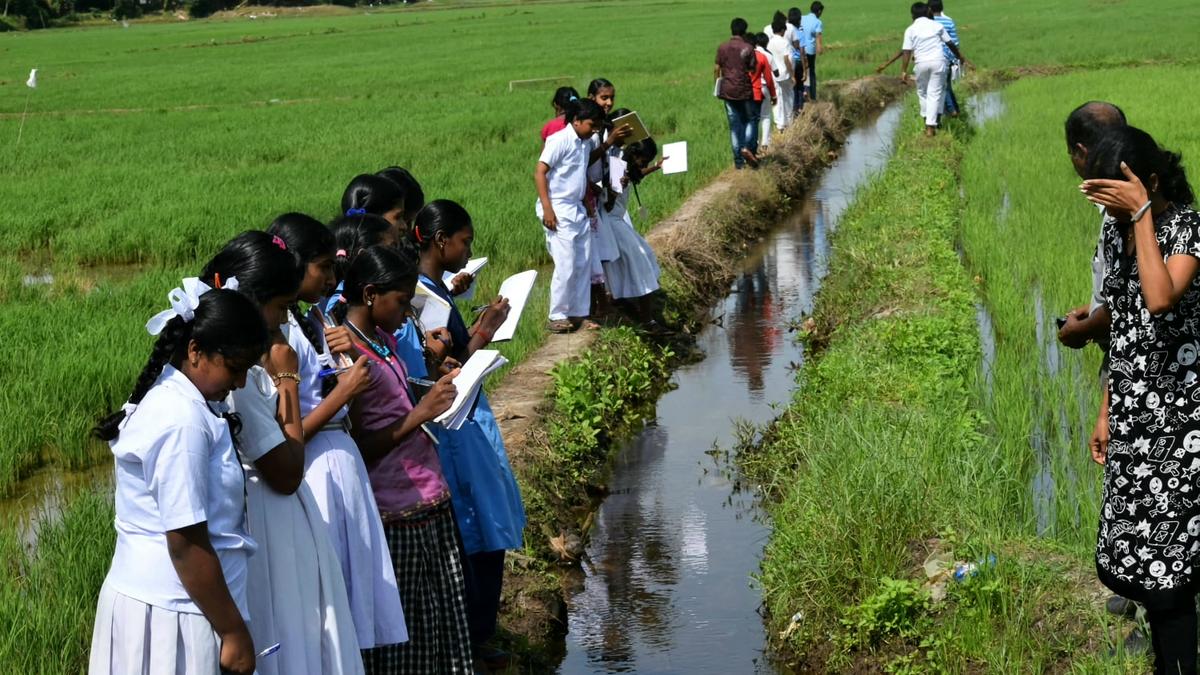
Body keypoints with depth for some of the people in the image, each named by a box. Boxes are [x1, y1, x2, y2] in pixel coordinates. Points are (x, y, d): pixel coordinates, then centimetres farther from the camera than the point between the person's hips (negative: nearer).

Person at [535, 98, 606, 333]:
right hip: (559, 211, -8)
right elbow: (539, 173, -16)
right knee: (566, 266, -7)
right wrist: (546, 208, -20)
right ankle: (557, 317, 3)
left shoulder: (587, 143, 11)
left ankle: (579, 314, 18)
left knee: (584, 265, 9)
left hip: (578, 209, 8)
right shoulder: (560, 140, -13)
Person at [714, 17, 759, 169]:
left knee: (734, 124, 8)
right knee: (752, 119, 12)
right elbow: (753, 71, -7)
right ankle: (748, 147, -11)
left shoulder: (722, 48, 1)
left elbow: (717, 69, 3)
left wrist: (718, 85, 15)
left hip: (728, 90, 3)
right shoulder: (748, 48, -8)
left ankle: (739, 160, 8)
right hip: (745, 90, -3)